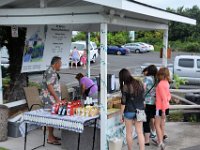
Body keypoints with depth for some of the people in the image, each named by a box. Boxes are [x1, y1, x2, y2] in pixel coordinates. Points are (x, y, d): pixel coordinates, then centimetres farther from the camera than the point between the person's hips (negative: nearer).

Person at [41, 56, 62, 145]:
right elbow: (49, 86, -22)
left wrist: (57, 98, 22)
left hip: (52, 99, 10)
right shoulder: (51, 72, -16)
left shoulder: (53, 72, 17)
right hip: (51, 99, -10)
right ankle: (50, 138, -2)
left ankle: (51, 135, 21)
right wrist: (57, 98, -21)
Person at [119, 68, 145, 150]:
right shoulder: (139, 83, 0)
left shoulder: (125, 87, -14)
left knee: (129, 133, 11)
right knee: (140, 132, 8)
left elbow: (123, 102, -12)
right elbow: (143, 98, 8)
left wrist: (121, 114, -3)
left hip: (129, 111, -4)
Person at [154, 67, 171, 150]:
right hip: (165, 106, 8)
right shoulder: (166, 83, 6)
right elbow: (168, 95, 14)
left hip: (161, 107, -8)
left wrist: (163, 111, -20)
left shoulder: (160, 84, -21)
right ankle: (161, 141, 29)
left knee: (157, 125, 0)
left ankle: (161, 142, -5)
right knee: (162, 124, 18)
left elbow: (164, 98, -22)